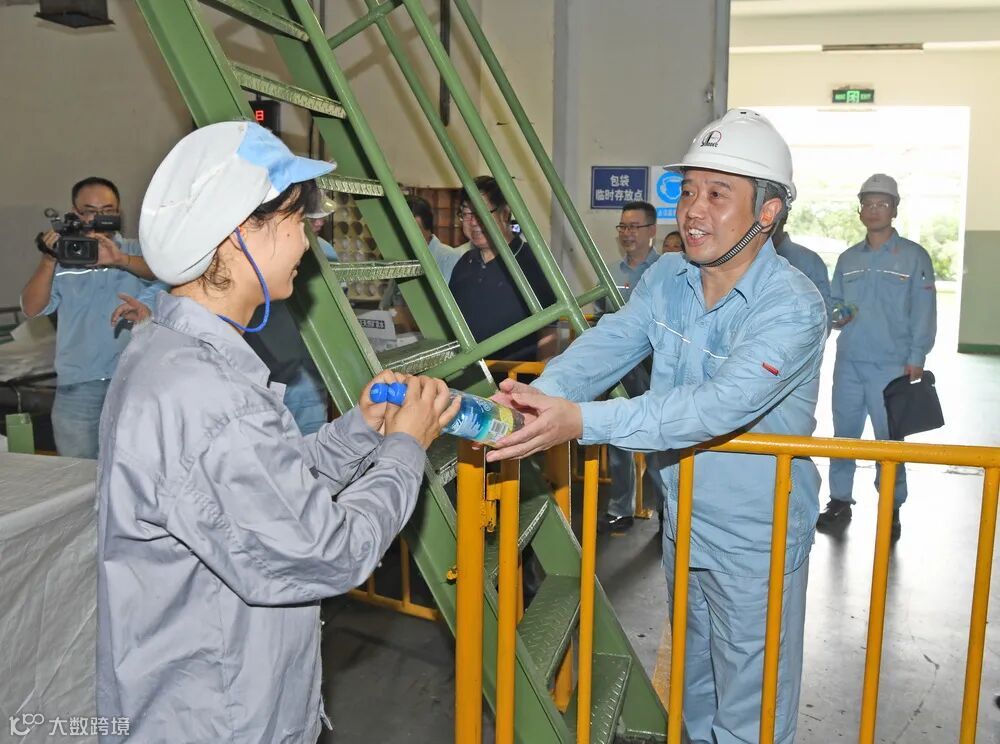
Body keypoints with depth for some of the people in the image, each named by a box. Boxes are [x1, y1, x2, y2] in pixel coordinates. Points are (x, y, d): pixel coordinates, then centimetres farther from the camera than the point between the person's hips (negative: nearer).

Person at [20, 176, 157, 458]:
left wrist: (120, 260, -29)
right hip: (77, 385, 1)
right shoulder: (62, 260, 9)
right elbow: (31, 309, 0)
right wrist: (48, 260, -13)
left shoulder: (136, 251, 7)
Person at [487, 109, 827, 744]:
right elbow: (607, 344, -13)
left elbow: (720, 404, -38)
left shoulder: (793, 307, -25)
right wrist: (542, 394, -35)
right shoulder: (666, 279, -3)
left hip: (755, 541, -6)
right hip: (683, 522, 6)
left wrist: (580, 420, -47)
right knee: (694, 686, 29)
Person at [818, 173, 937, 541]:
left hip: (892, 365, -4)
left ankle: (891, 509, 13)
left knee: (889, 438, 1)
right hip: (848, 362, 4)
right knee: (844, 433, 10)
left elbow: (923, 311, -3)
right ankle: (840, 501, 20)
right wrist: (835, 316, -5)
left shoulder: (914, 256, 0)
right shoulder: (848, 259, 13)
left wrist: (916, 358, -8)